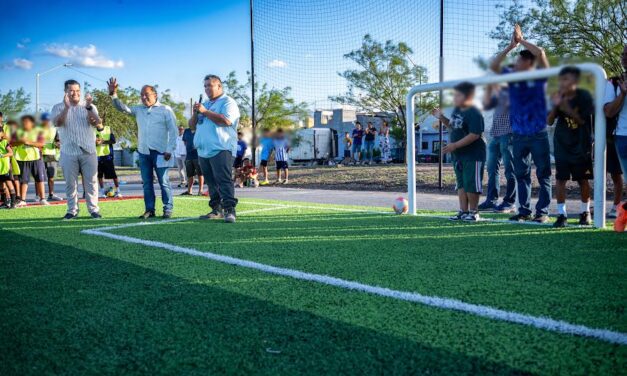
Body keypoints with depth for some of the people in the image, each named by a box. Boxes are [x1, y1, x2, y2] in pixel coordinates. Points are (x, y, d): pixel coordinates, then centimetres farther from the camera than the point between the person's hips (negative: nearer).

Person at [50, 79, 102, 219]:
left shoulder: (89, 106, 7)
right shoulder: (58, 107, 6)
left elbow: (96, 123, -9)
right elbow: (57, 123, -13)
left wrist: (88, 107, -24)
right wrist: (66, 107, -25)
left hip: (88, 151, 0)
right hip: (68, 152, 0)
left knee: (91, 182, 2)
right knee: (70, 183, 4)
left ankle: (94, 209, 8)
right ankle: (72, 210, 12)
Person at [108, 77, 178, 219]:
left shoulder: (165, 110, -1)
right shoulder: (138, 110, 14)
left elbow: (173, 131, -4)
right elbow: (122, 108, 12)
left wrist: (170, 149, -11)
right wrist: (113, 94, -5)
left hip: (159, 152, -5)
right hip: (143, 152, 5)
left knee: (164, 182, -2)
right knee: (147, 183, 7)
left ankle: (168, 209, 4)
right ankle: (149, 210, 12)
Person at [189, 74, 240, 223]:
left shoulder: (228, 102, 0)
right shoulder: (205, 104, 25)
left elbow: (226, 120, -18)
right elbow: (192, 125, 24)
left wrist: (205, 112, -12)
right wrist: (196, 113, 3)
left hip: (221, 149, -8)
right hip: (204, 151, 8)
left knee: (224, 180, -15)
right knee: (211, 183, 8)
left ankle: (230, 210, -18)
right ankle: (216, 210, 13)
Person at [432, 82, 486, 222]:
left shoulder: (474, 113, -18)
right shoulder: (457, 110, 10)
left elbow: (474, 135, -24)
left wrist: (455, 145, -24)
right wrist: (442, 118, 10)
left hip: (473, 155, -9)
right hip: (458, 155, 9)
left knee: (471, 184, -3)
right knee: (461, 184, 12)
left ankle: (473, 211, 10)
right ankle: (463, 211, 20)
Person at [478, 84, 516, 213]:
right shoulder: (499, 91, 20)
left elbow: (506, 103, -17)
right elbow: (486, 105, 13)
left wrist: (496, 88, -14)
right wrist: (488, 89, 2)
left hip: (509, 134, -8)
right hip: (495, 134, 8)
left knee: (510, 169, -4)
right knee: (492, 168, 8)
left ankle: (510, 202, 0)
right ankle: (491, 200, 14)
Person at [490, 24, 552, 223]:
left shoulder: (539, 77, -2)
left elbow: (540, 53, -15)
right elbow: (493, 66, 4)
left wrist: (521, 40, -4)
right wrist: (511, 45, 0)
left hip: (538, 134, -4)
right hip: (518, 135, 4)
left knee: (543, 174, 1)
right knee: (521, 175, 8)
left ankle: (543, 212, 5)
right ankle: (524, 211, 15)